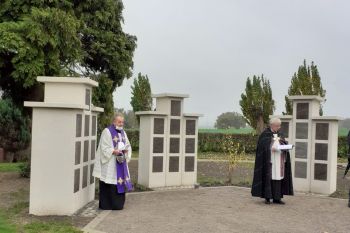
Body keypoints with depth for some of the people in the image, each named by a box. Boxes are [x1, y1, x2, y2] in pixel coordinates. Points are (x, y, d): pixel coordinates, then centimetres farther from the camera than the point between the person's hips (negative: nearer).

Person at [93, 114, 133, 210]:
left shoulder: (123, 132, 14)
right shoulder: (107, 132, -9)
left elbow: (128, 145, 16)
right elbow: (104, 148, -12)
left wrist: (126, 150, -5)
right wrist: (114, 151, -24)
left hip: (120, 162, 7)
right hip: (109, 163, -7)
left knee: (120, 181, 8)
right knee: (109, 184, -6)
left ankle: (117, 204, 18)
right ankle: (106, 205, 4)